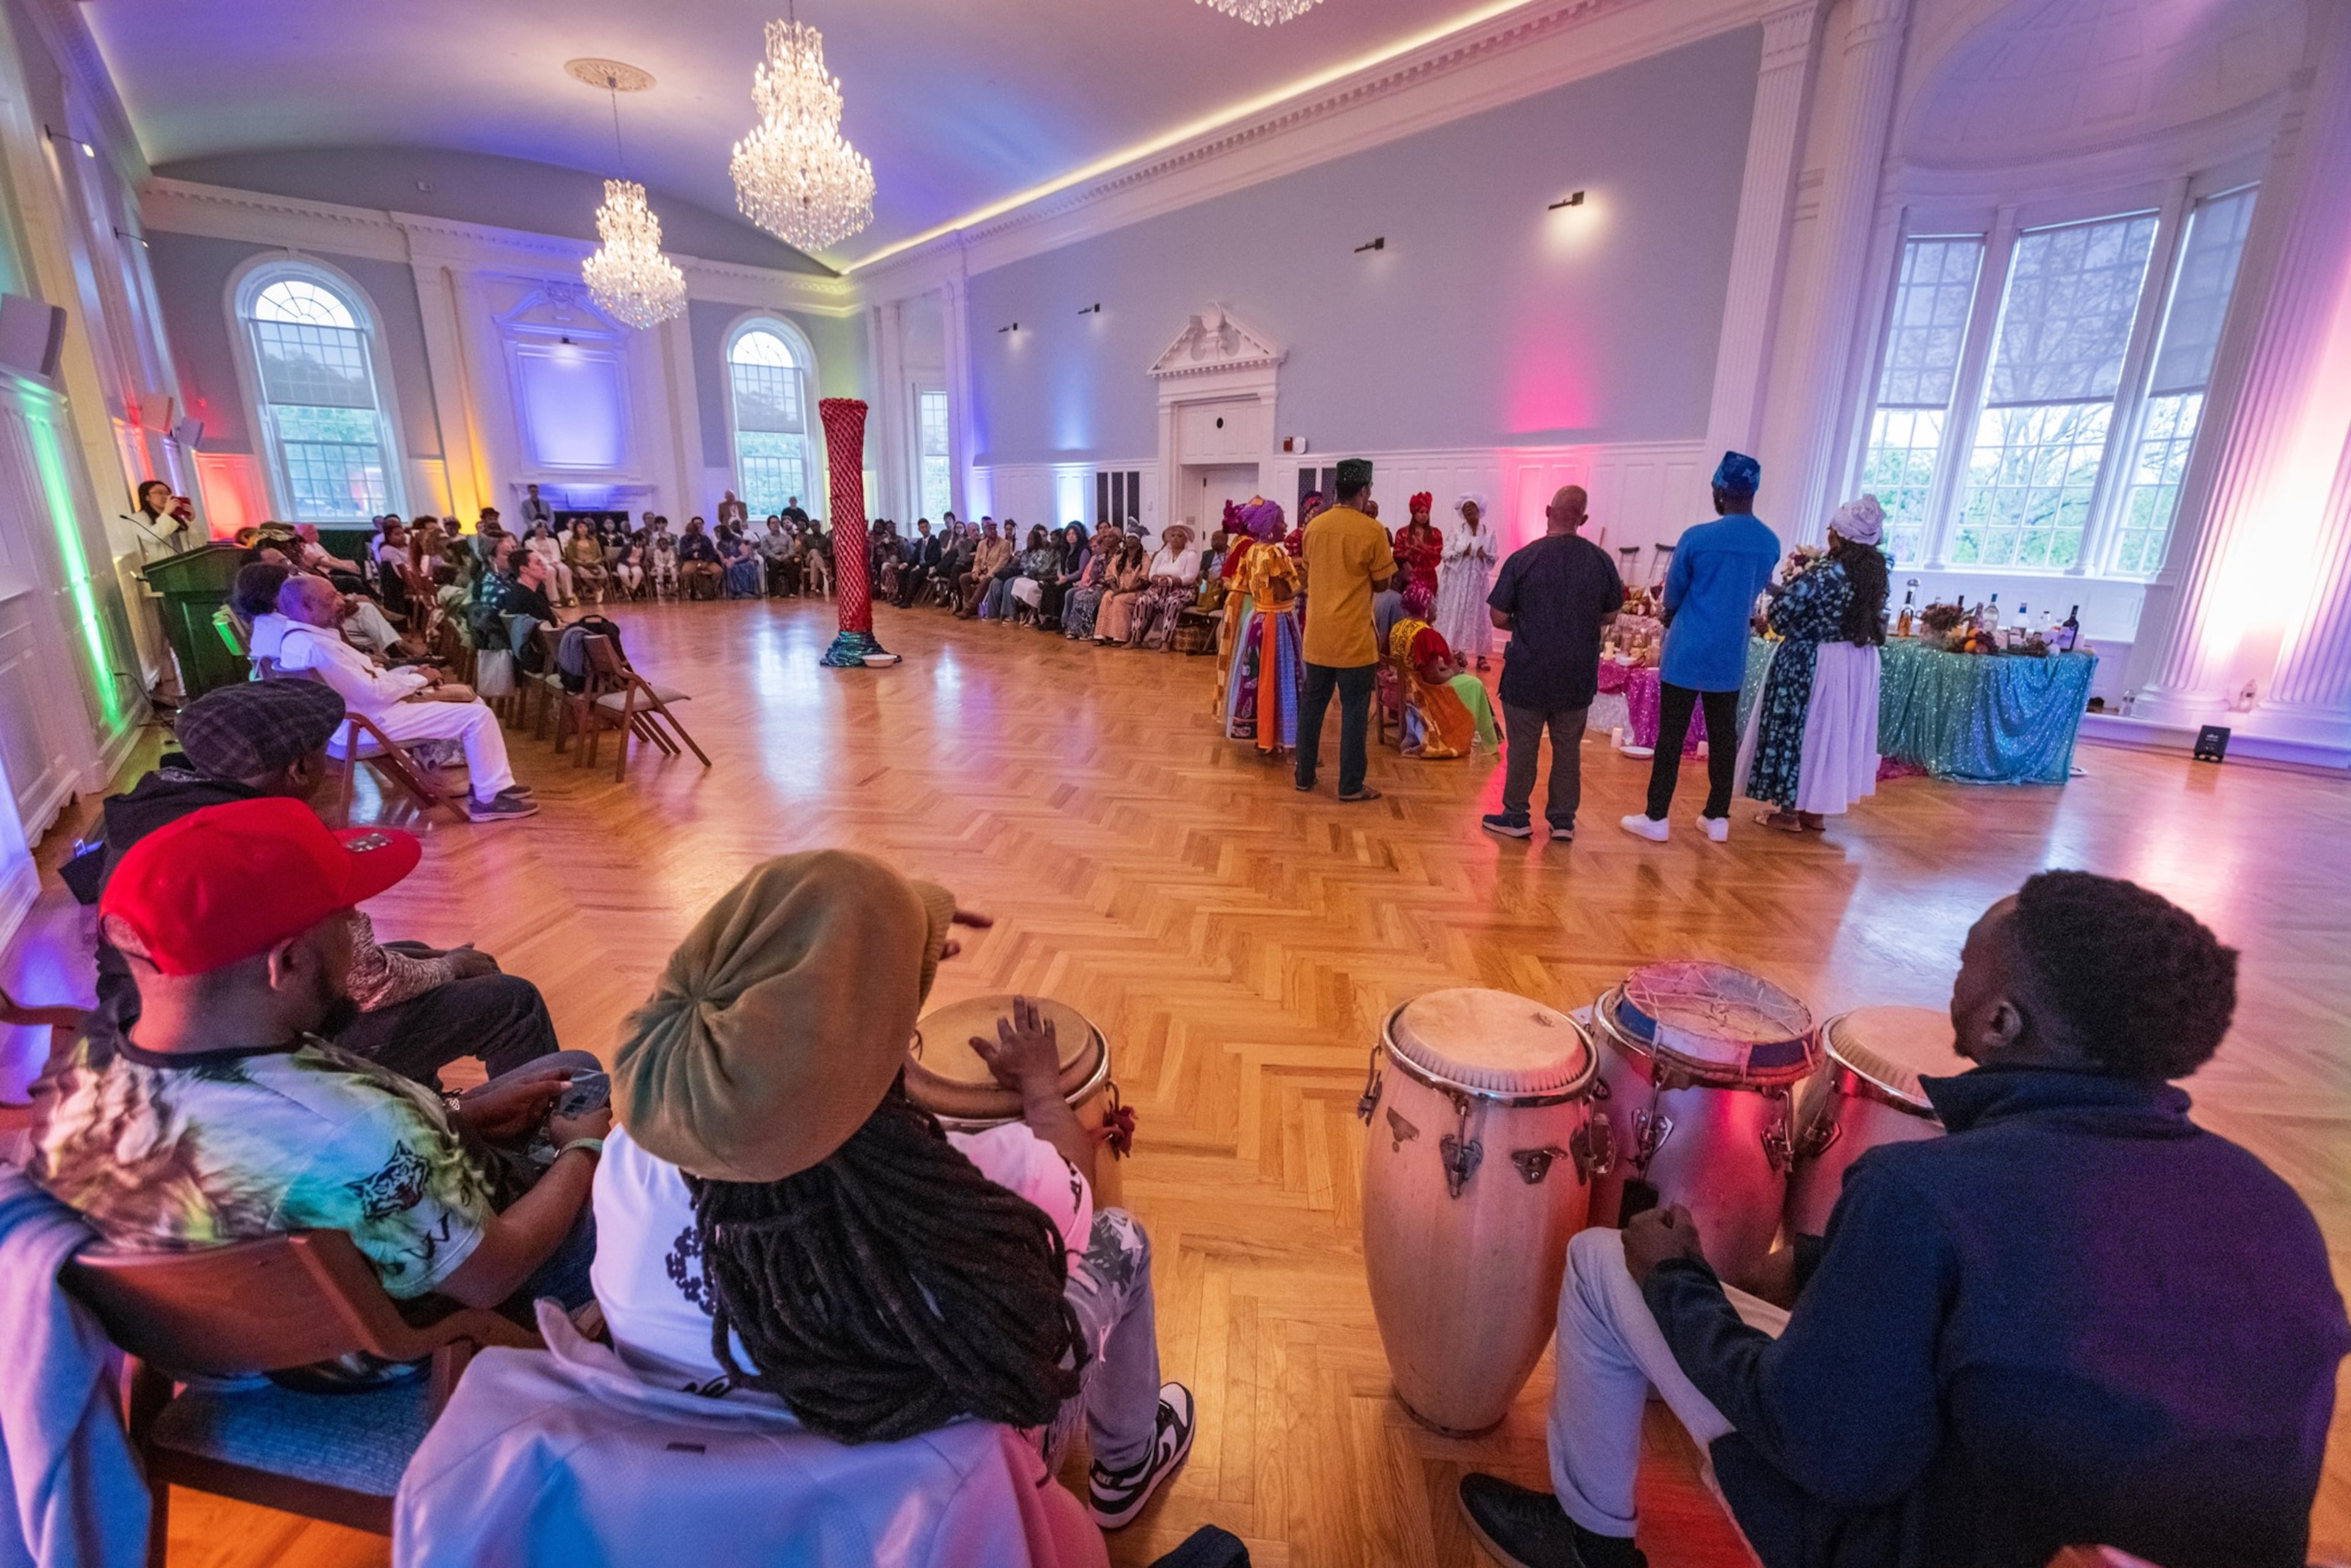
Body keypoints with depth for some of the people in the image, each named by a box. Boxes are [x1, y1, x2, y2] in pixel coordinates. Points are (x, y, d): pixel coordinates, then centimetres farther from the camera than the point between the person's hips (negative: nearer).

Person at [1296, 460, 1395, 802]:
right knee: (1354, 710, 3)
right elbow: (1382, 581, -3)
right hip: (1354, 637, -5)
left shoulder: (1314, 526, 5)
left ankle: (1305, 775, 21)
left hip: (1317, 634, 5)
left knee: (1312, 705, 13)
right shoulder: (1373, 530, -11)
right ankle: (1351, 785, 8)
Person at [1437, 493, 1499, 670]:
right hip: (1457, 580, 0)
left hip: (1478, 581, 1)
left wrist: (1484, 555, -18)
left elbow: (1493, 558, 2)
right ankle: (1457, 652, 3)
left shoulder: (1489, 533, 5)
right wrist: (1463, 552, -18)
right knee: (1456, 614, -2)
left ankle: (1481, 655, 2)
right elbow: (1446, 554, -5)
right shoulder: (1456, 532, 3)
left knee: (1478, 615, 1)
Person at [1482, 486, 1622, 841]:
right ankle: (1563, 820, 20)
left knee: (1522, 748, 8)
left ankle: (1516, 818, 17)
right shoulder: (1601, 560, -3)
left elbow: (1499, 617, -9)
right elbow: (1610, 616, 8)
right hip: (1578, 673, 3)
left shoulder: (1523, 558, -13)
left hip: (1529, 671, -3)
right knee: (1568, 748, 13)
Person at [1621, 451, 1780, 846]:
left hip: (1687, 653, -4)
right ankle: (1717, 818, 19)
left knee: (1671, 735, 0)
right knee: (1723, 736, 11)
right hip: (1731, 657, 5)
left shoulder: (1698, 538, -12)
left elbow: (1672, 595, 0)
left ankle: (1656, 818, 5)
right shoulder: (1771, 544, 3)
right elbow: (1752, 594, 15)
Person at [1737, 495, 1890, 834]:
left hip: (1809, 665, -7)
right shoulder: (1876, 574, 2)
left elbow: (1780, 616, -18)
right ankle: (1815, 811, 25)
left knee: (1797, 729, 5)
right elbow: (1872, 619, 14)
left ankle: (1789, 813, 12)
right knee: (1831, 731, 15)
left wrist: (1795, 581, 1)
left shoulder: (1821, 576, -21)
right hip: (1857, 666, 7)